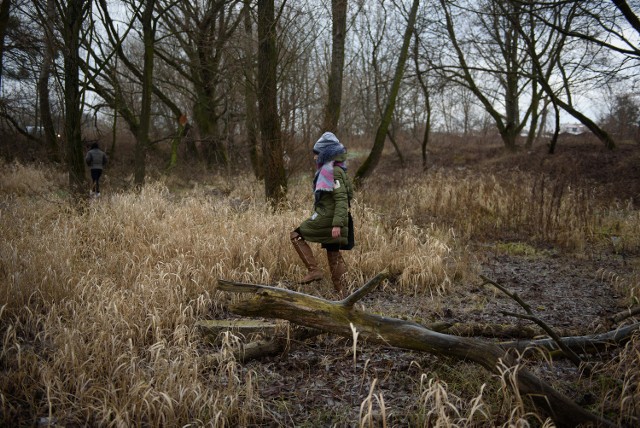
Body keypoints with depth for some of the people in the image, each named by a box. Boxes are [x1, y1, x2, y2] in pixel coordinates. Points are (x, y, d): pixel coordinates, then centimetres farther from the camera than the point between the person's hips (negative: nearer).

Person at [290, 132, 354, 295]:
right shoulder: (327, 169, 15)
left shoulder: (333, 171, -15)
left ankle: (313, 270, -7)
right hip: (330, 217, 10)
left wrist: (337, 224, -28)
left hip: (326, 217, -10)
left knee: (296, 235, 0)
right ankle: (340, 291, 18)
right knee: (333, 253, 13)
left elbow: (341, 199, -22)